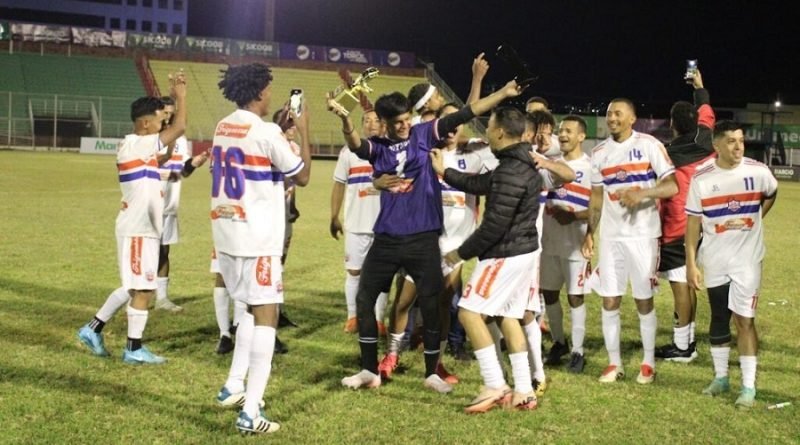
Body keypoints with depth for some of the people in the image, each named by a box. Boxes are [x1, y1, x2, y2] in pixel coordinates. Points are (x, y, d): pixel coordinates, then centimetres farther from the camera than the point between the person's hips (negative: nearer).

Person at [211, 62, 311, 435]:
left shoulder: (223, 127, 9)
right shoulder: (267, 133, -14)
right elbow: (303, 176, -3)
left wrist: (281, 126, 26)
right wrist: (303, 131, 6)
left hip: (227, 234, 8)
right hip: (256, 239, -8)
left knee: (253, 308, 24)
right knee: (265, 315, -4)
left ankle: (233, 387, 27)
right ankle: (250, 414, -8)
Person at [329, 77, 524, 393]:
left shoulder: (424, 134, 0)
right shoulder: (377, 147, 1)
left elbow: (464, 115, -5)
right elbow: (355, 144, -20)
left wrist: (503, 93, -9)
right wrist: (345, 120, -42)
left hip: (424, 237, -2)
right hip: (387, 237, 2)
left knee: (430, 304, 3)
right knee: (364, 298, 6)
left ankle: (432, 373, 20)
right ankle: (369, 371, 20)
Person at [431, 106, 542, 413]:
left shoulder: (511, 172, -22)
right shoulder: (520, 164, 11)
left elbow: (494, 225, -22)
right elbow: (481, 184, 22)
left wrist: (462, 253, -12)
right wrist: (444, 172, 26)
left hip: (505, 255, -10)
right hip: (522, 251, 10)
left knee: (470, 312, -5)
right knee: (507, 317, 15)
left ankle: (495, 387, -3)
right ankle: (523, 392, 16)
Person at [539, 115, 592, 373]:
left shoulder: (590, 167, -6)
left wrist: (573, 216, -20)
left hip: (575, 243, -5)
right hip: (549, 241, 5)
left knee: (575, 296, 0)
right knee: (548, 293, 11)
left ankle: (578, 351, 9)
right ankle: (558, 342, 29)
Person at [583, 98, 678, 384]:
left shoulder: (649, 145, -6)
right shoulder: (599, 152, 8)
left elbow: (672, 187, -11)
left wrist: (641, 193, -27)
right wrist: (589, 233, 6)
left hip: (642, 234, -4)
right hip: (610, 235, 4)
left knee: (644, 300, 4)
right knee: (609, 301, 4)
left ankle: (649, 363, 17)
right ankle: (614, 363, 15)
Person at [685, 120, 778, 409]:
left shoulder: (758, 172, -8)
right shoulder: (702, 179, -7)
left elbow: (771, 194, 16)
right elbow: (693, 223, -3)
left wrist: (754, 222, 10)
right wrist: (691, 263, -6)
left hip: (747, 258, -1)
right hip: (715, 261, 2)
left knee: (744, 319, -4)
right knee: (719, 319, 12)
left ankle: (748, 387, 2)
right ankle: (721, 377, 27)